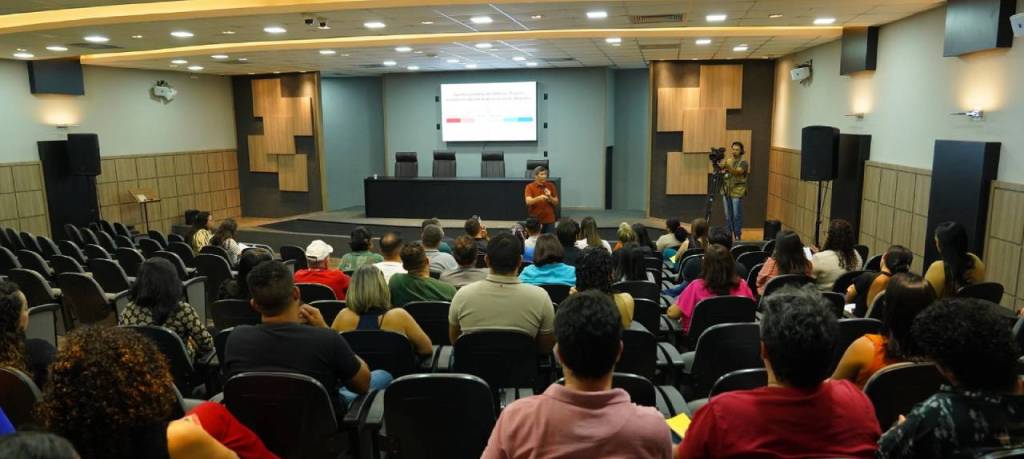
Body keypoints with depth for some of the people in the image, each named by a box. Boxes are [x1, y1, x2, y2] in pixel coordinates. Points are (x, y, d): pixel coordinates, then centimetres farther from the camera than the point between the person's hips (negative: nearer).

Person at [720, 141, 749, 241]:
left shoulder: (743, 162, -5)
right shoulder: (728, 161, 12)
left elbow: (737, 172, -22)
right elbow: (722, 171, 6)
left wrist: (728, 167, -39)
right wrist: (722, 170, -17)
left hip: (737, 192, -5)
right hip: (726, 191, 5)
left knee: (737, 215, -3)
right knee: (728, 215, 9)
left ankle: (738, 236, 5)